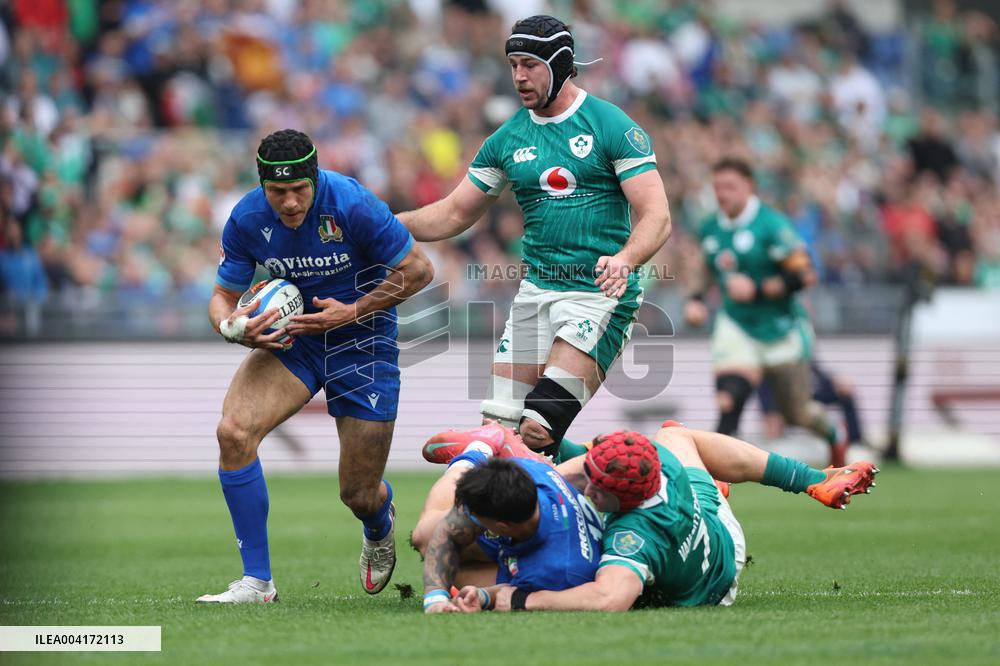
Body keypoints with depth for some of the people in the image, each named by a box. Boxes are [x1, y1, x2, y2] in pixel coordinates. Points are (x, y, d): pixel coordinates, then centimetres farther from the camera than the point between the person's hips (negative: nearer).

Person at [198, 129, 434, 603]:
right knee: (233, 431, -24)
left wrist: (353, 311, -22)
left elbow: (417, 270, -15)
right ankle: (256, 581, -13)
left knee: (359, 495, 1)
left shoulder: (351, 205, -24)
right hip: (291, 336, 3)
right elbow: (224, 295, -2)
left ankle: (380, 528, 45)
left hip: (362, 342, -3)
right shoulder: (247, 219, -13)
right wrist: (233, 327, -26)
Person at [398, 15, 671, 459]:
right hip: (536, 289, 5)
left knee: (538, 430, -20)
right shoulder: (508, 139, 11)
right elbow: (455, 214, 18)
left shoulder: (611, 126, -4)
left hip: (601, 294, -5)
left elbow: (656, 216, -10)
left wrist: (624, 261, -30)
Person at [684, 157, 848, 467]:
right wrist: (695, 300, 2)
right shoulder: (709, 229, 3)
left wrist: (757, 289, -25)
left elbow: (805, 275, -19)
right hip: (735, 328, 4)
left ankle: (834, 436, 45)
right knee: (728, 403, -20)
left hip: (781, 330, -4)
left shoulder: (772, 226, -17)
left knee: (797, 412, 11)